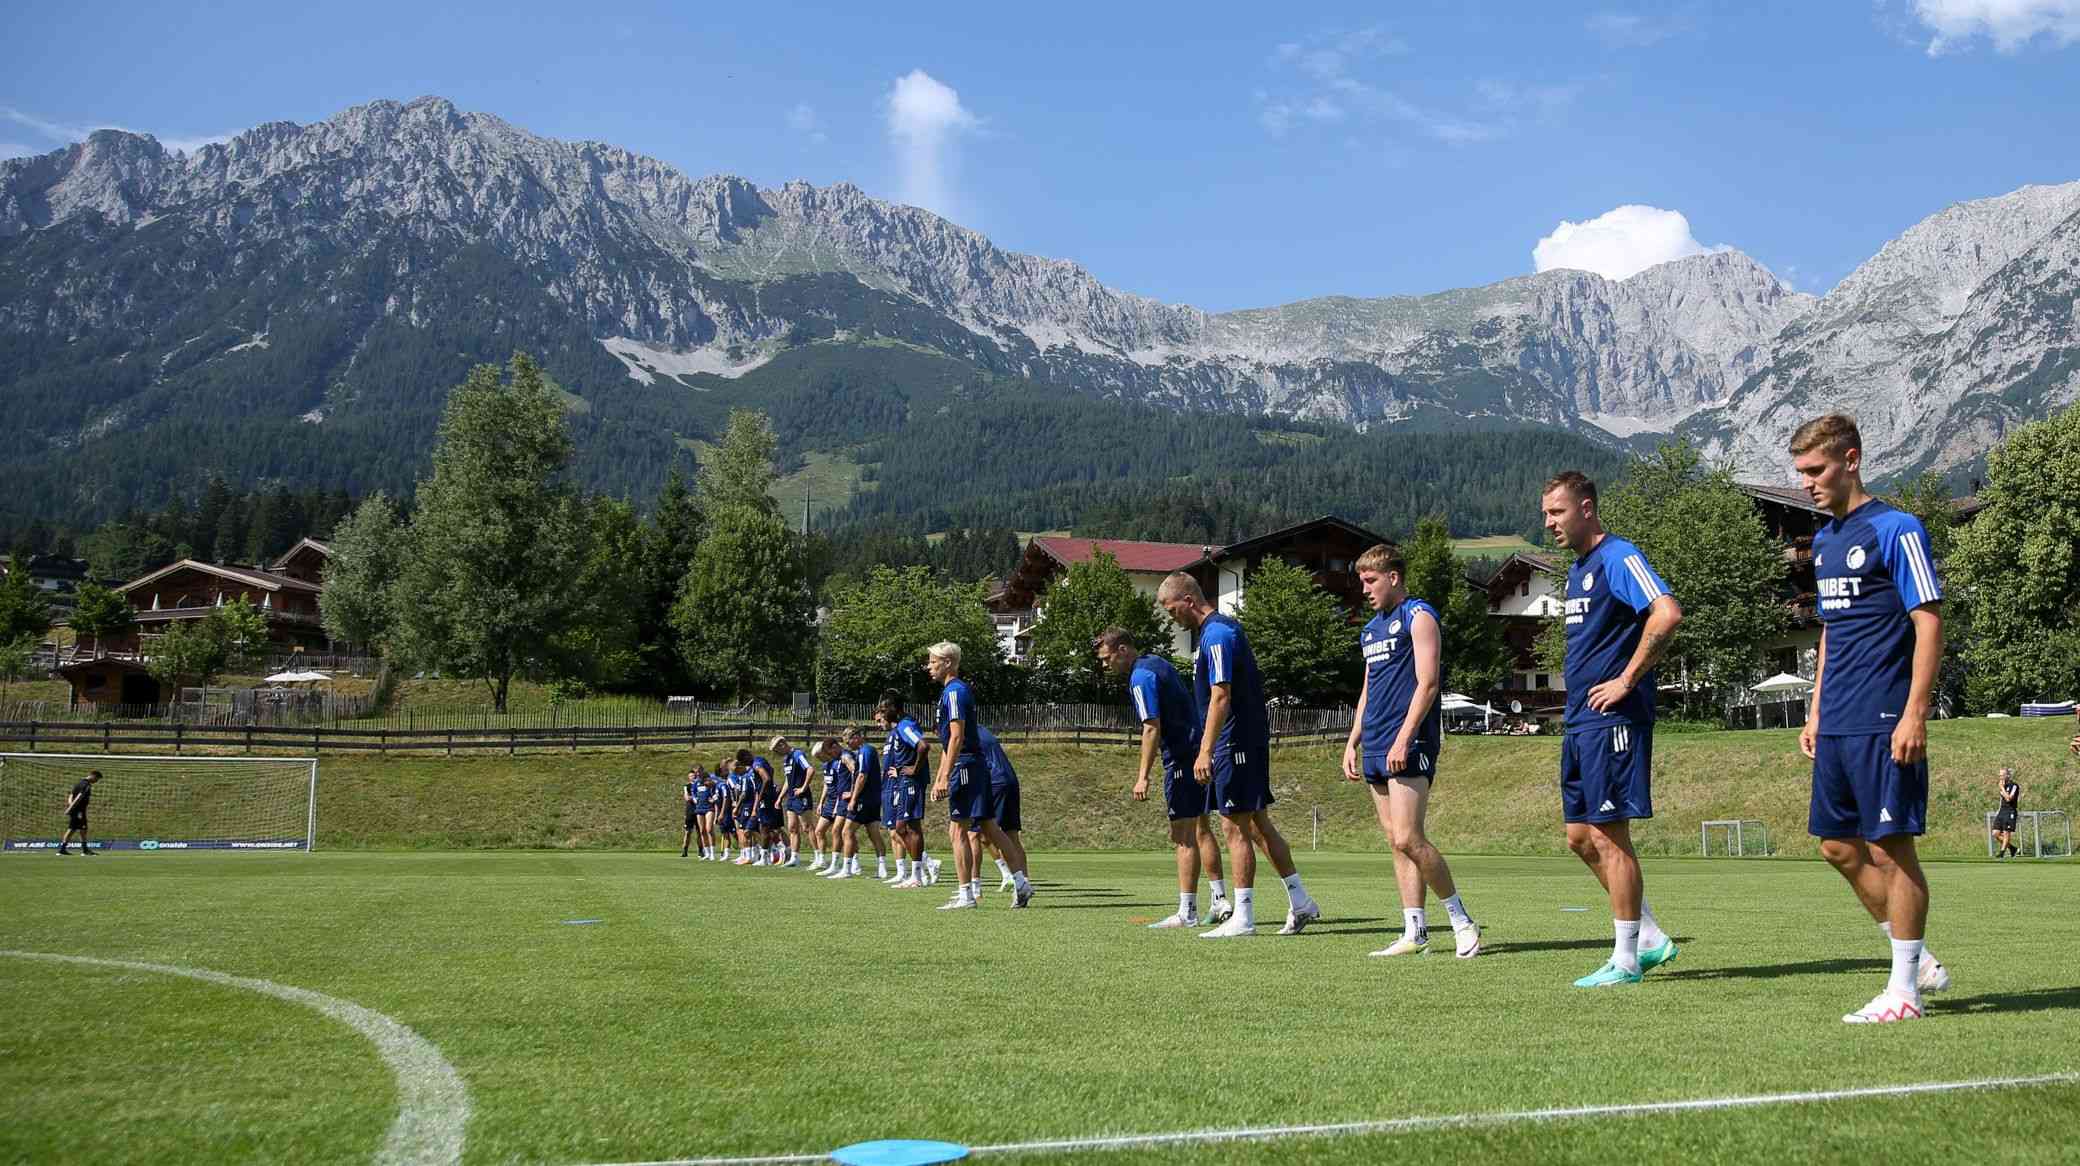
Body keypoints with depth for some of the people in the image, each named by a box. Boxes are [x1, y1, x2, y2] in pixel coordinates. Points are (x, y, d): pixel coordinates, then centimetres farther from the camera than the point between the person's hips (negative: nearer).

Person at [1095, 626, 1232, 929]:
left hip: (1182, 760, -10)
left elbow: (1152, 729, -22)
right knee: (1202, 829, 16)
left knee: (1184, 837, -6)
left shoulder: (1141, 678, -15)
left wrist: (1143, 777, -22)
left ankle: (1187, 912, -4)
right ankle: (1220, 901, 20)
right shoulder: (1158, 663, 14)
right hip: (1199, 753, 10)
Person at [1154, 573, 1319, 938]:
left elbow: (1220, 696, -23)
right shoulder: (1227, 627, 15)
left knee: (1235, 827, -5)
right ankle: (1300, 901, 18)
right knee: (1258, 824, 14)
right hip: (1251, 740, 10)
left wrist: (1205, 751, -25)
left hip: (1234, 744, -10)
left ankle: (1243, 918, 0)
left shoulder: (1215, 635, -17)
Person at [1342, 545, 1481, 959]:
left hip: (1409, 745, -9)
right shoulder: (1371, 629, 21)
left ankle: (1462, 921, -2)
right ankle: (1414, 933, 8)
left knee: (1408, 839, -14)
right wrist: (1352, 742, 17)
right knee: (1397, 841, 6)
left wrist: (1404, 738, -20)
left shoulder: (1419, 616, -5)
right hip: (1377, 751, 9)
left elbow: (1428, 682, -14)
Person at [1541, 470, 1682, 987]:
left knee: (1609, 837, -5)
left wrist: (1627, 680, -21)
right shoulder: (1578, 569, 18)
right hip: (1579, 723, 10)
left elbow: (1668, 613, -26)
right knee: (1580, 836, 11)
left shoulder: (1618, 558, -12)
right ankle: (1650, 938, 20)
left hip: (1612, 720, -10)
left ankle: (1626, 959, 4)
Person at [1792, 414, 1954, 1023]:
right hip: (1837, 727, 9)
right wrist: (1815, 712, 18)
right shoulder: (1824, 539, 15)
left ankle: (1904, 990, 7)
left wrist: (1914, 715, -19)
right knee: (1839, 846, 11)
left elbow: (1929, 625, -13)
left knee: (1892, 848, -3)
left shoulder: (1895, 529, -9)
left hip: (1884, 723, -9)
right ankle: (1919, 960, 25)